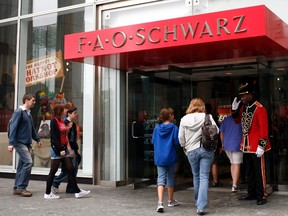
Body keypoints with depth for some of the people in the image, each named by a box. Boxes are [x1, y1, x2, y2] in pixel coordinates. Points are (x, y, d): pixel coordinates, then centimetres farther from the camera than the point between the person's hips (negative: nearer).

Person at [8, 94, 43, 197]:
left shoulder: (28, 113, 15)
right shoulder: (19, 112, -10)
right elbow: (13, 127, -15)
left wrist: (37, 139, 25)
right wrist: (11, 143, -20)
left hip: (27, 143, 9)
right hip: (20, 142, -9)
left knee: (22, 165, 9)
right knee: (28, 162, -15)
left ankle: (17, 188, 15)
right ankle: (21, 187, -7)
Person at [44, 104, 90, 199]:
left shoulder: (62, 121, 14)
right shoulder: (54, 121, -10)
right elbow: (54, 137, -17)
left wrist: (69, 148, 9)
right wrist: (61, 149, -19)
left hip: (64, 148, 8)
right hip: (56, 148, -8)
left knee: (70, 169, 6)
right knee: (53, 171, 0)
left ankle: (77, 191, 9)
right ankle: (47, 193, 11)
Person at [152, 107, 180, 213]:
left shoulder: (157, 128, 0)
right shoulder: (174, 128, -10)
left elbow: (153, 141, 5)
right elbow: (177, 142, -12)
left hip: (159, 157, 2)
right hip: (171, 157, -2)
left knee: (161, 178, 1)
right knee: (170, 178, 14)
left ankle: (160, 203, -16)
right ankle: (171, 200, 31)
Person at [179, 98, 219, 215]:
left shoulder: (184, 119, 0)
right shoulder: (207, 117, -5)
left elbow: (181, 137, 3)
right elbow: (216, 131, -1)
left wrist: (185, 148, 17)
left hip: (191, 151, 2)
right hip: (207, 149, -2)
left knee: (196, 176, 17)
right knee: (204, 177, 0)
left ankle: (198, 203, 31)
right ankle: (201, 206, -6)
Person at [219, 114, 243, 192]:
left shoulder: (226, 119, 8)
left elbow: (221, 132, 12)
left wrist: (223, 144, 22)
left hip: (227, 145, 5)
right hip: (237, 145, -5)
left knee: (232, 163, 18)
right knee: (237, 164, -4)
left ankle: (234, 182, 23)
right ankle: (234, 185, -10)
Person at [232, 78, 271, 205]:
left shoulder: (260, 109, -14)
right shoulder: (243, 108, 8)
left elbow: (264, 128, -17)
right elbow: (236, 118, 24)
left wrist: (261, 146, -20)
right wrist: (235, 108, 6)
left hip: (256, 147, -7)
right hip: (246, 146, 8)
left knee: (259, 172, 1)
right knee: (249, 171, 15)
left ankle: (262, 196, 10)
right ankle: (252, 193, 26)